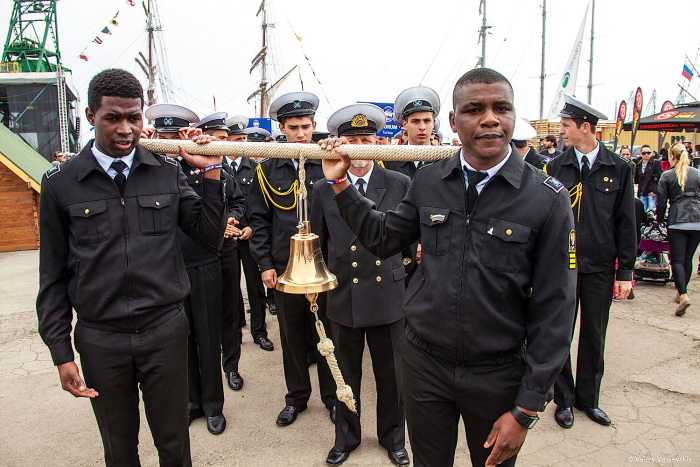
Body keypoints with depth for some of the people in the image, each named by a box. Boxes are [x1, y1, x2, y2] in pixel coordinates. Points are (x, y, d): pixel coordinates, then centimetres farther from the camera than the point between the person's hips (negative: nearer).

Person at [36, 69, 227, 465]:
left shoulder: (167, 173, -2)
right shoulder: (60, 184, -3)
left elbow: (210, 239, -1)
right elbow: (54, 276, 2)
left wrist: (211, 173, -10)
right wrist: (61, 353, 0)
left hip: (166, 330, 0)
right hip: (101, 339, 0)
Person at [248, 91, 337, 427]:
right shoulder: (268, 170, 4)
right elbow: (259, 220, 5)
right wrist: (265, 264, -1)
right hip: (283, 268, 2)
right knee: (292, 335, 14)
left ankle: (331, 396, 29)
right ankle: (297, 396, 32)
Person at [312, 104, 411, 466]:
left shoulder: (400, 185, -1)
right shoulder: (323, 190, 0)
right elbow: (318, 244, 7)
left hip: (388, 295, 0)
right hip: (343, 297, 1)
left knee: (391, 374, 15)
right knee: (346, 374, 17)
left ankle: (392, 437, 39)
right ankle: (346, 437, 40)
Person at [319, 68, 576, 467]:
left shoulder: (548, 199, -13)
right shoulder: (428, 183, -4)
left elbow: (554, 311, -11)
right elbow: (383, 239, 9)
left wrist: (525, 411, -10)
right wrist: (342, 183, 0)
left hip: (497, 375, -2)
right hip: (423, 363, 2)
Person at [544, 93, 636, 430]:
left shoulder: (618, 169, 0)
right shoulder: (556, 168, 0)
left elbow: (626, 223, 2)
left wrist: (625, 271, -1)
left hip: (600, 268, 1)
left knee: (594, 336, 13)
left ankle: (588, 398, 31)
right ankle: (564, 399, 25)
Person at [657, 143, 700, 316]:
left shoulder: (667, 176, -2)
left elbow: (661, 201, -1)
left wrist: (659, 218, 14)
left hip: (677, 221, -4)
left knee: (677, 260, -4)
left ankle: (683, 295, -19)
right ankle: (681, 292, 22)